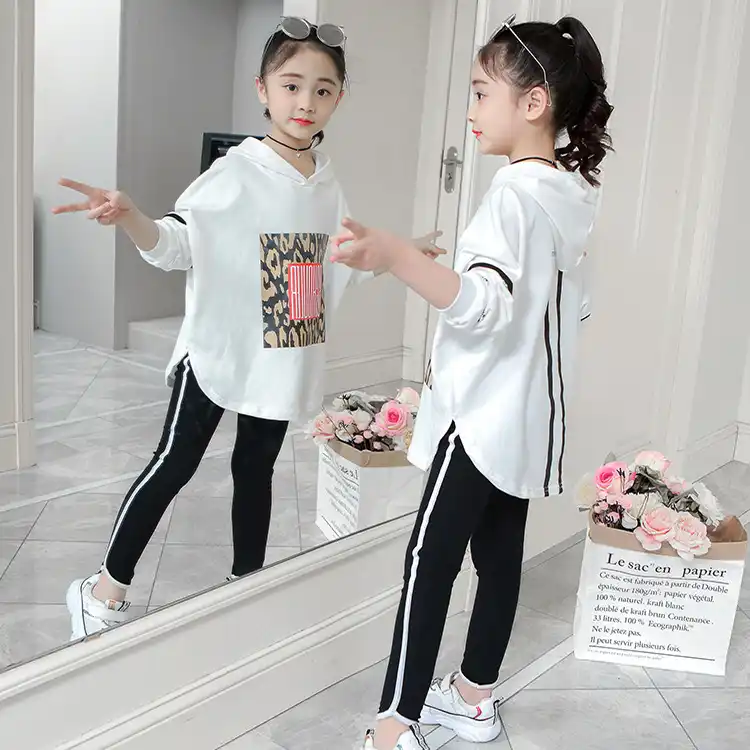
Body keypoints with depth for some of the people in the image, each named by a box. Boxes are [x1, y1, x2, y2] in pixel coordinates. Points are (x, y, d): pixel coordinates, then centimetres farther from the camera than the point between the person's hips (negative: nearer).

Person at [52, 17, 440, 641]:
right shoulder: (237, 172, -13)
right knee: (174, 465, 2)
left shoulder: (327, 185, 6)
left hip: (284, 358, 5)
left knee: (256, 468, 17)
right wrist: (129, 216, -33)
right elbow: (175, 246, -14)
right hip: (218, 351, -5)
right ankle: (105, 590, 19)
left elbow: (337, 265, 18)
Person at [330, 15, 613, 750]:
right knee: (499, 552, 15)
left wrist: (394, 255, -47)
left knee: (429, 559, -3)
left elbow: (484, 303, -33)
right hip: (527, 411, 9)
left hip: (484, 411, -9)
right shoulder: (574, 192, 10)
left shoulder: (516, 190, -18)